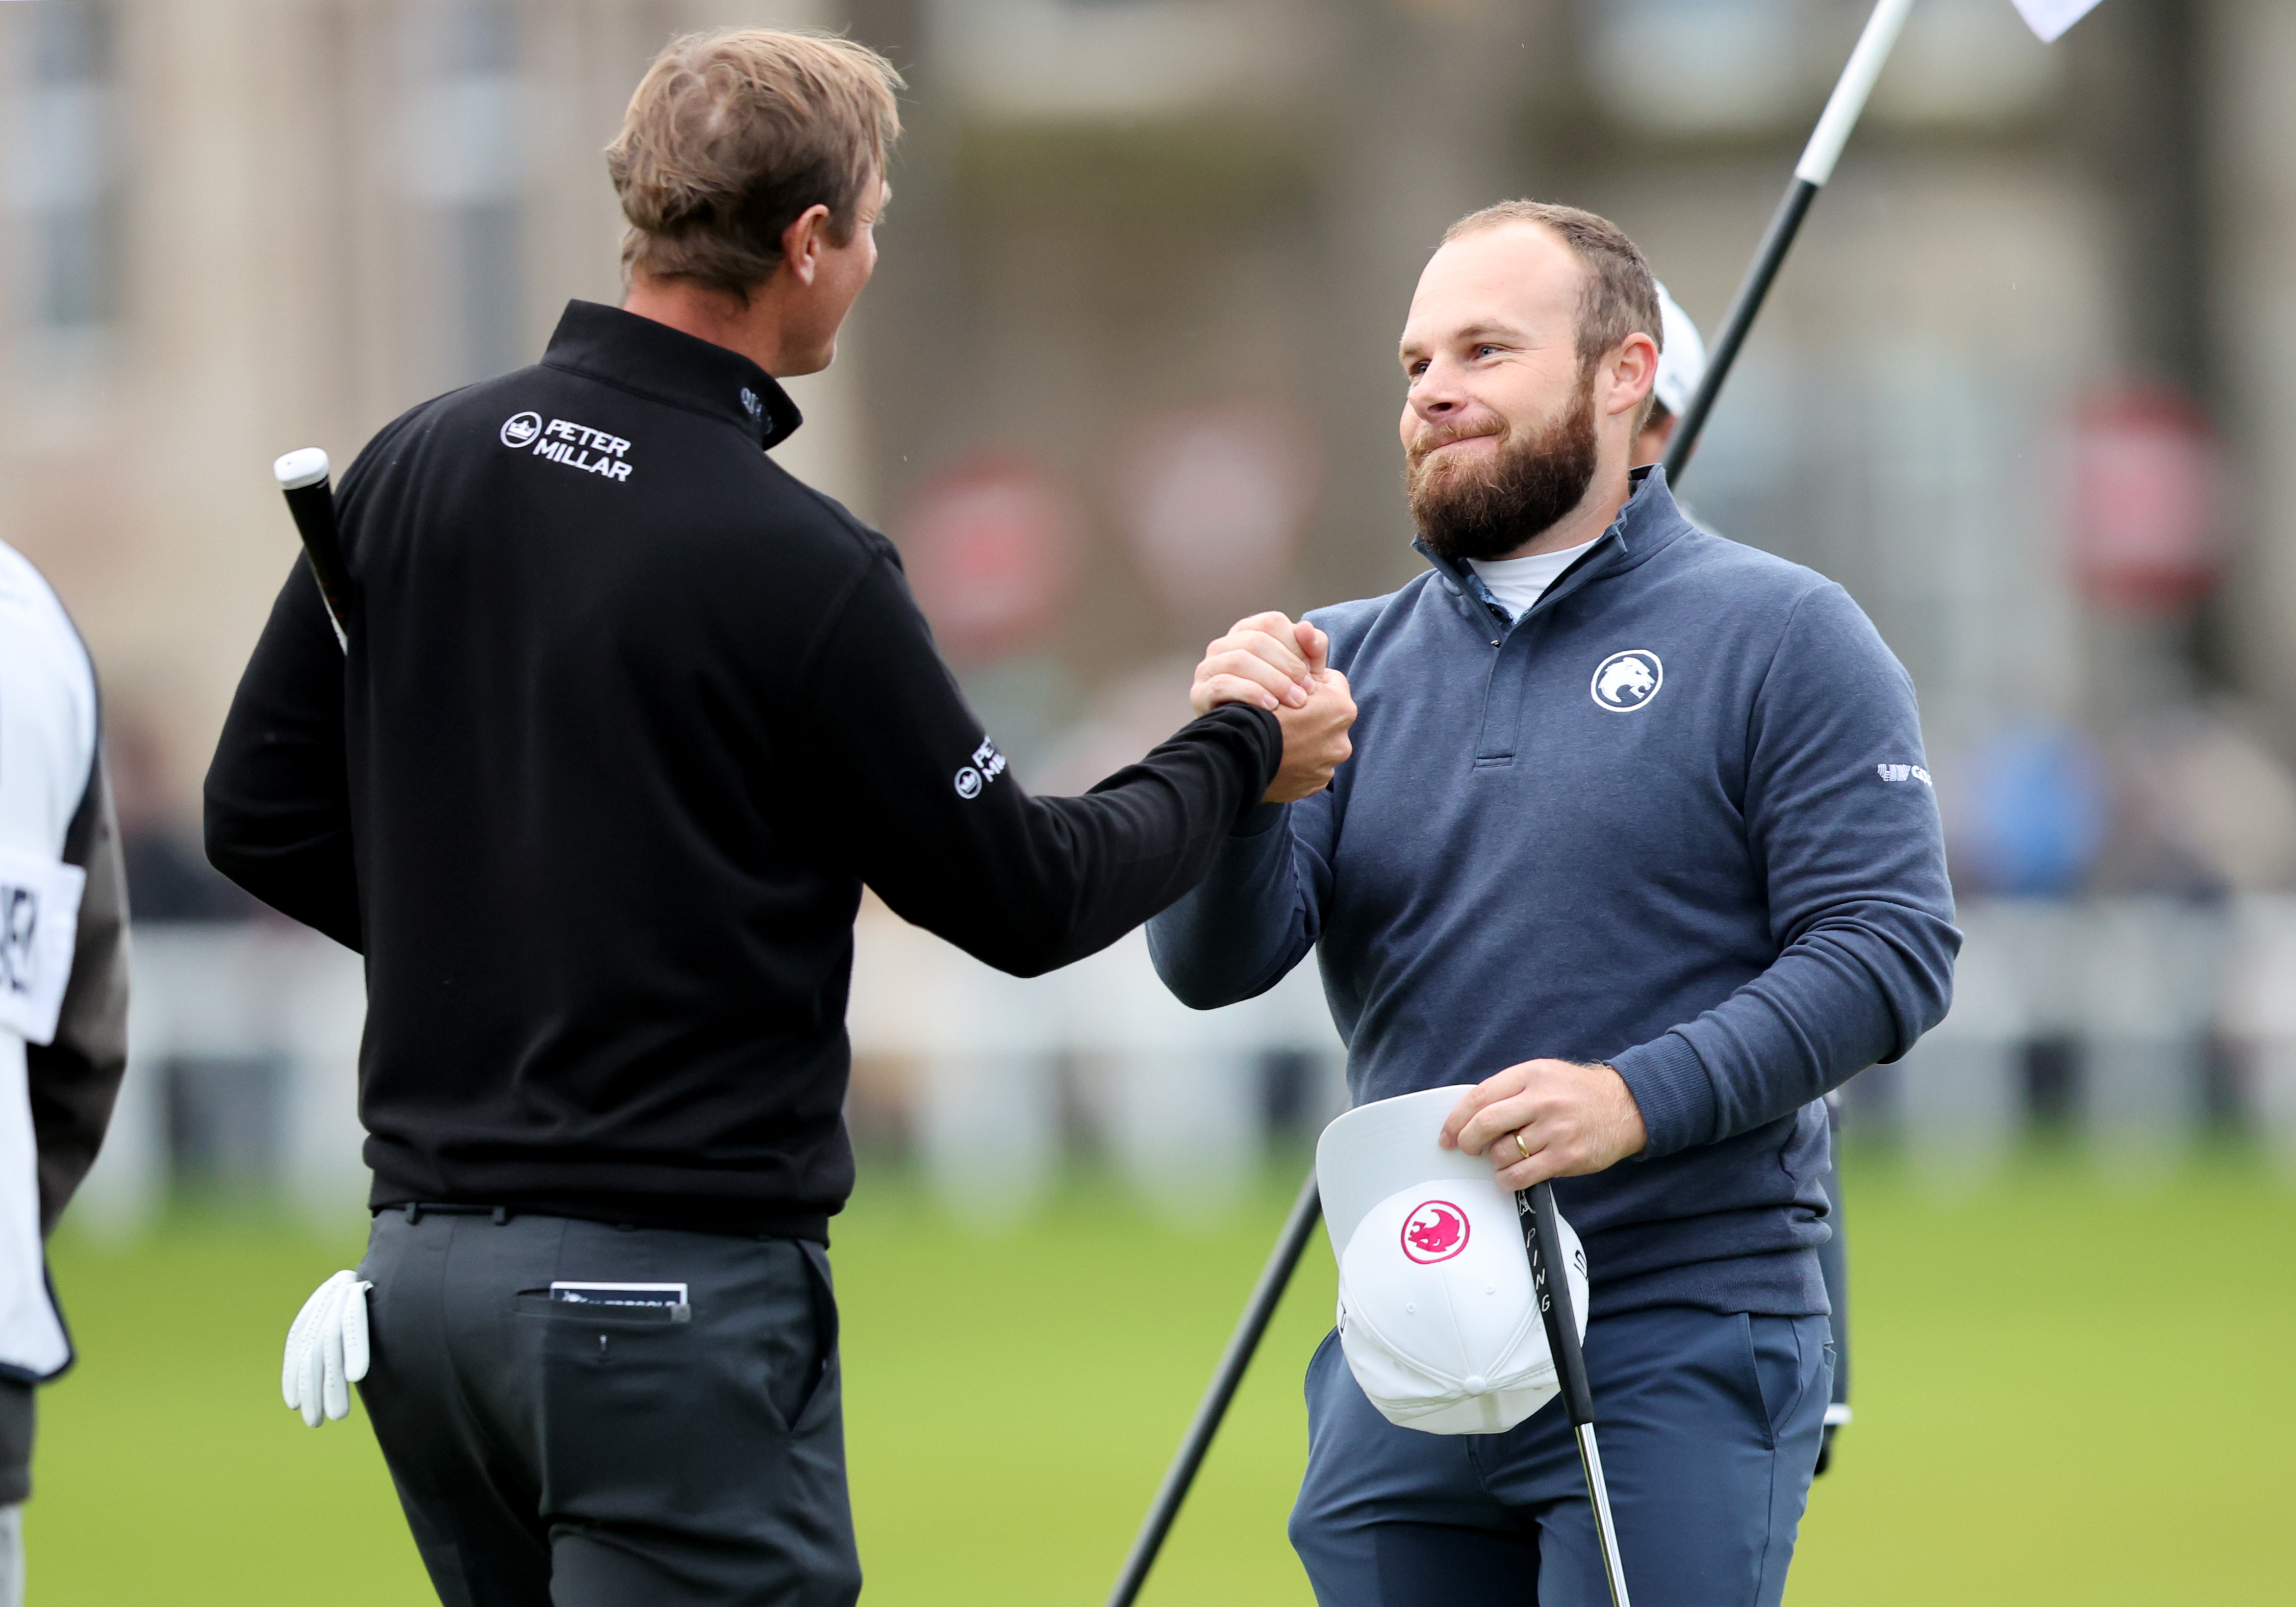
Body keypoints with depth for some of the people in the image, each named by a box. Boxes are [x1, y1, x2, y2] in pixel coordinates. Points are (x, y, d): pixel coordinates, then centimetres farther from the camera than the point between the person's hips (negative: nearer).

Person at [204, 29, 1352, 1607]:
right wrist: (1245, 755, 11)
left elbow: (264, 816, 11)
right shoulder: (793, 565, -15)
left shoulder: (414, 468, 4)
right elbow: (1025, 899, -5)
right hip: (678, 1288, -7)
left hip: (423, 1276, 7)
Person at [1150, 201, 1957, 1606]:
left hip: (1680, 1357, -5)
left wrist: (1639, 1097, -21)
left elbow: (1889, 951, -8)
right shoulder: (1353, 661, 15)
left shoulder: (1777, 638, 1)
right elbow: (1216, 963, 4)